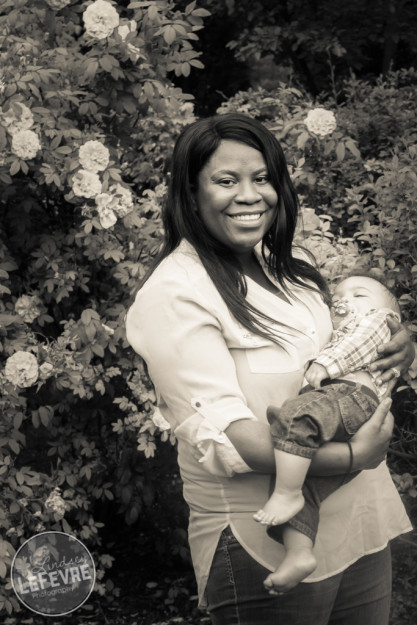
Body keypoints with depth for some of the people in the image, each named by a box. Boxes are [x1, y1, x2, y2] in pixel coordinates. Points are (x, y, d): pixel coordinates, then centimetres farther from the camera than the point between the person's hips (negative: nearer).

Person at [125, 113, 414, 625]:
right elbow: (220, 434, -22)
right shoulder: (173, 294, -15)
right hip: (265, 553, -7)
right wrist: (349, 456, -28)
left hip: (362, 526, 7)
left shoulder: (287, 267, 10)